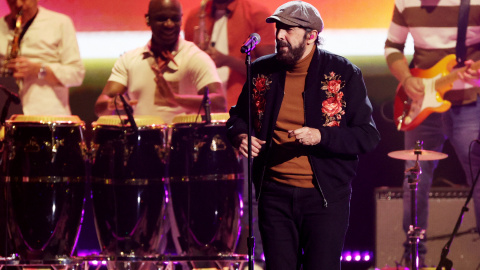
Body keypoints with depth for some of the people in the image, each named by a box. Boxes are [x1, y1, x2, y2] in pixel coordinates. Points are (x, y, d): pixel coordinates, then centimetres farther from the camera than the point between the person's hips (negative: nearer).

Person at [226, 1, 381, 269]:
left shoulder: (344, 73, -4)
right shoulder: (262, 71, 6)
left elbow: (368, 136, -6)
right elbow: (239, 115, 22)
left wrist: (321, 137, -22)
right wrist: (240, 135, -2)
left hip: (325, 196, -3)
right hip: (274, 194, 3)